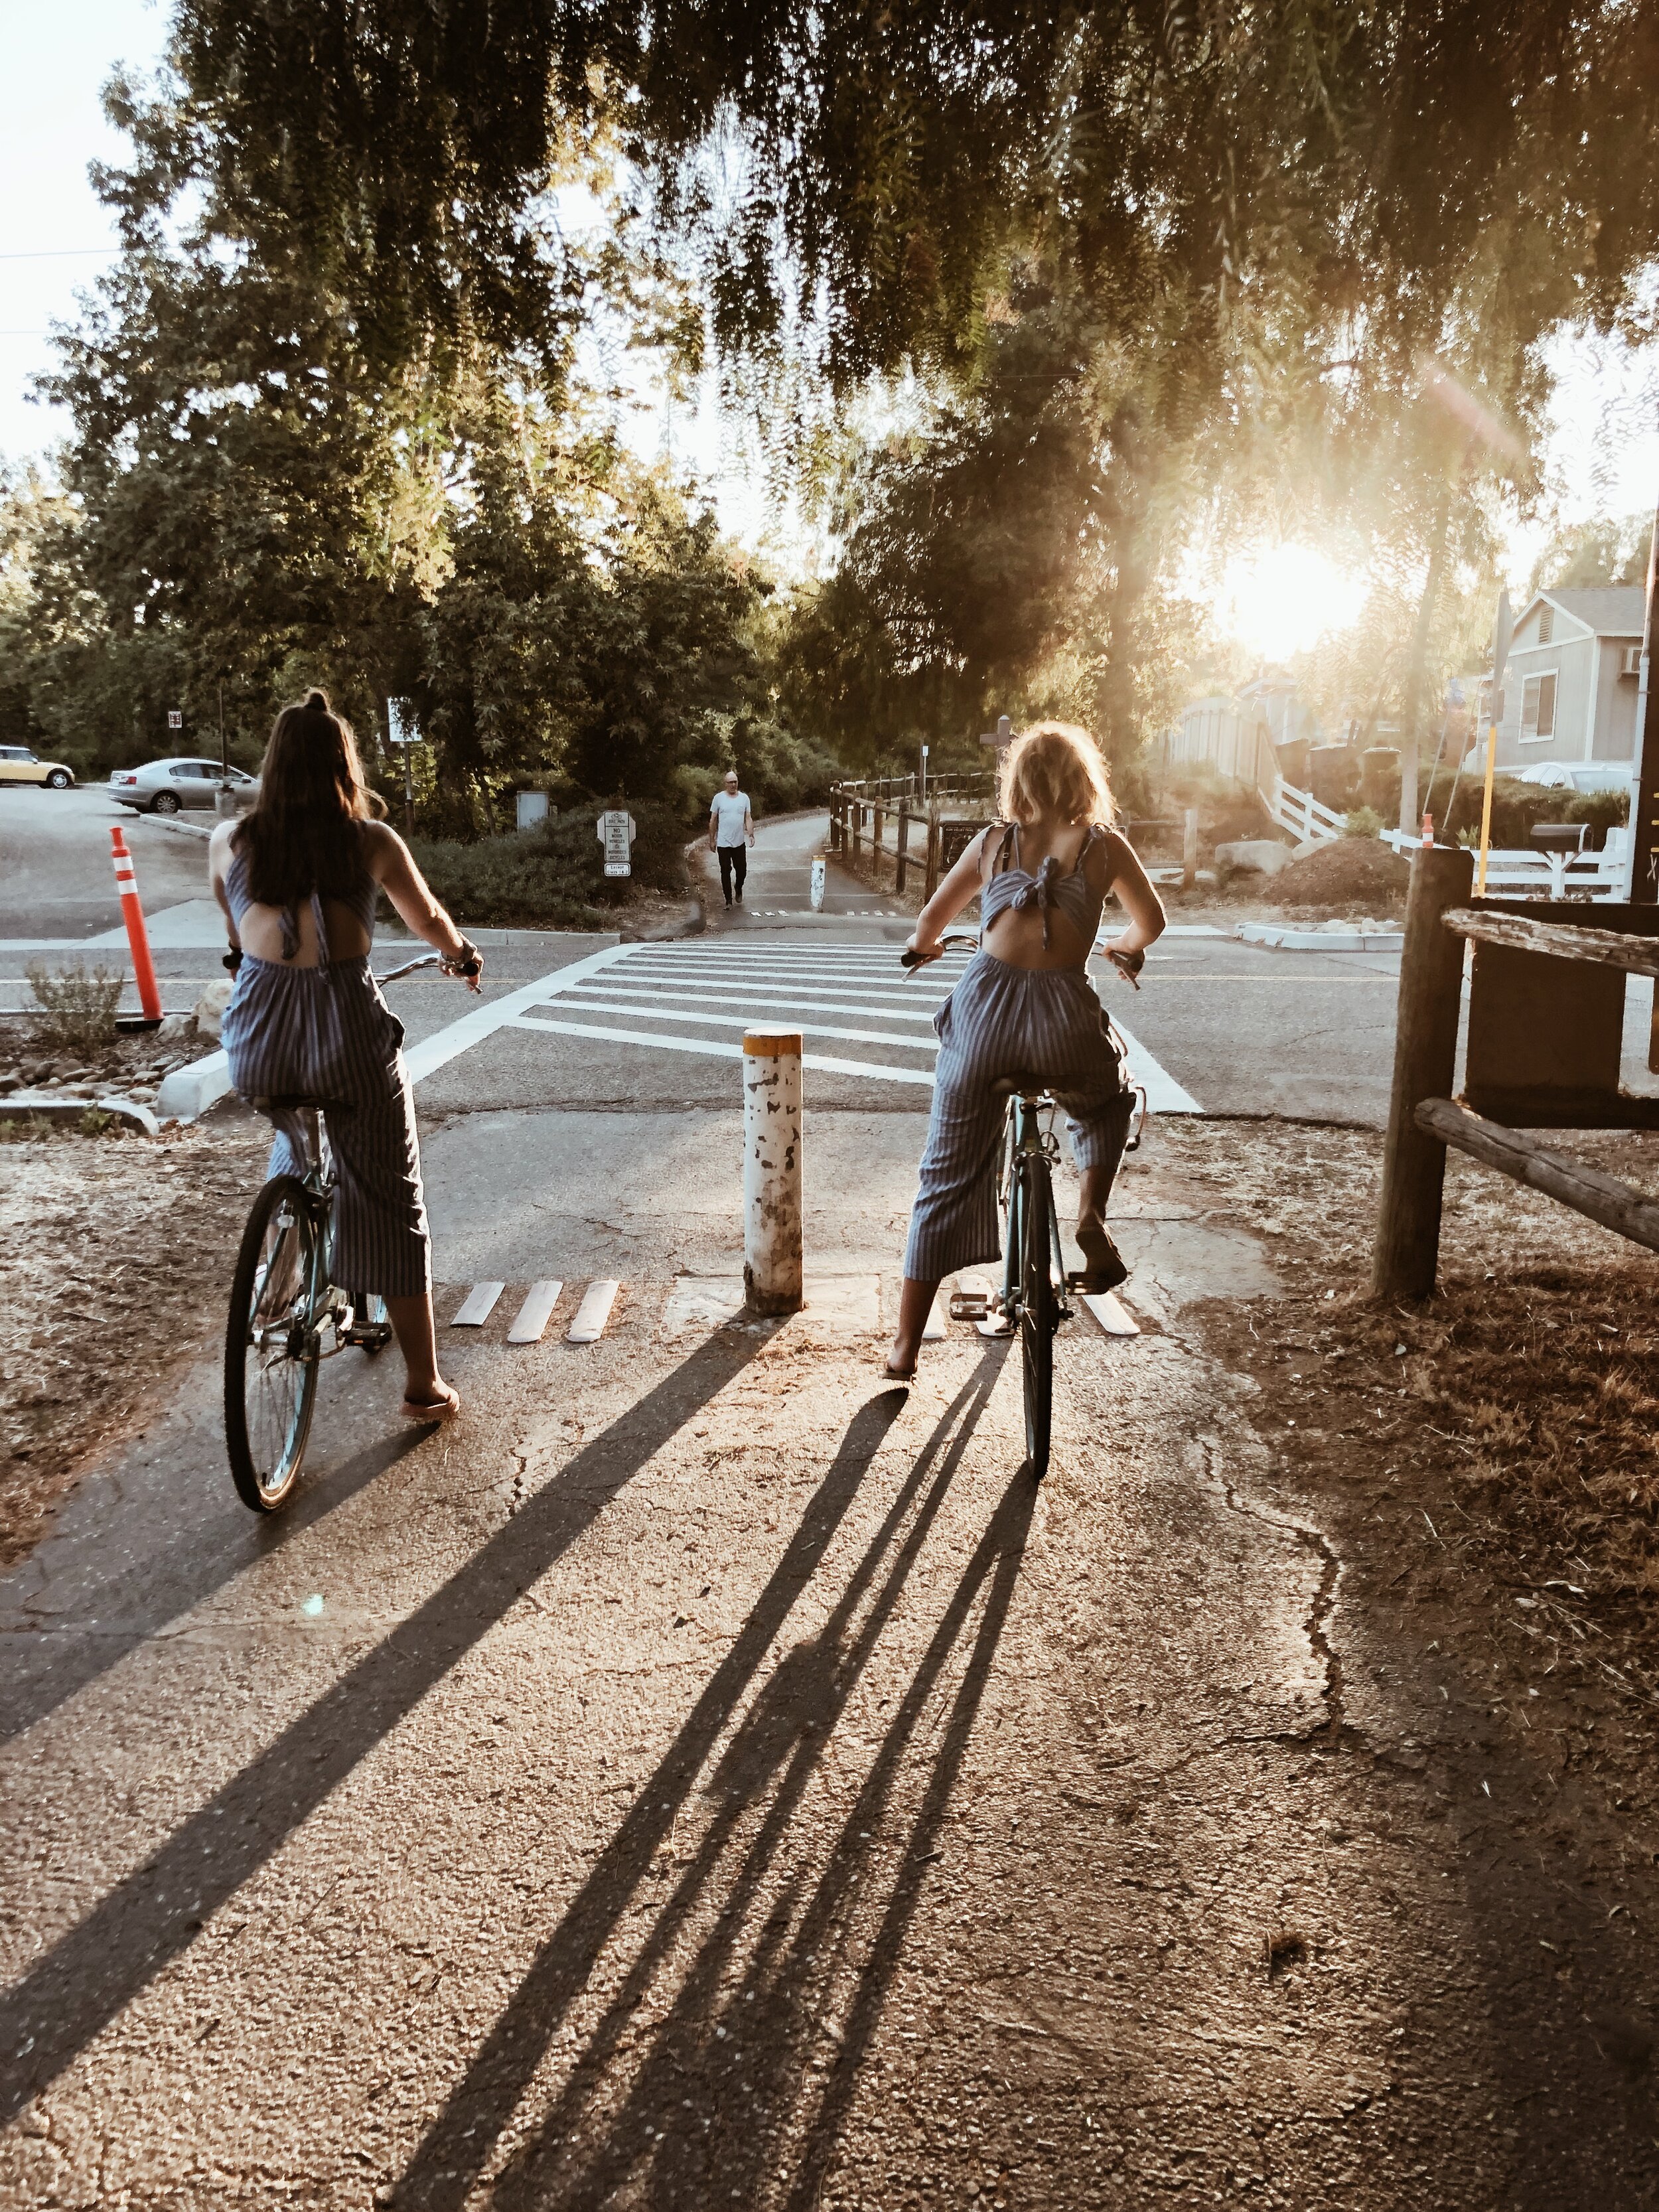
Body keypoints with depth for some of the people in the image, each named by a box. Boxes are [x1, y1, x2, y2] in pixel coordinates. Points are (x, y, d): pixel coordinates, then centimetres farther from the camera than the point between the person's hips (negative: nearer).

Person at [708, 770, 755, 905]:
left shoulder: (744, 798, 4)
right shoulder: (718, 798, -2)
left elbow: (748, 819, 3)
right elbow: (713, 821, 2)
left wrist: (751, 834, -13)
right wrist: (712, 840, 2)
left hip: (739, 842, 2)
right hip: (723, 843, -2)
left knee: (742, 870, 7)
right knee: (726, 872, 3)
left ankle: (739, 890, 36)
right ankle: (728, 900, 12)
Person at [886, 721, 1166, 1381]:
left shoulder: (993, 842, 12)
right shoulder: (1103, 845, 9)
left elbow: (930, 921, 19)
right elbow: (1150, 923, 22)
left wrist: (922, 947, 42)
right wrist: (1124, 948, 44)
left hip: (983, 1006, 1)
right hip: (1062, 1017, -1)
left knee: (948, 1178, 13)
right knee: (1106, 1104, 35)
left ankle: (905, 1344, 16)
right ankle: (1090, 1215, 11)